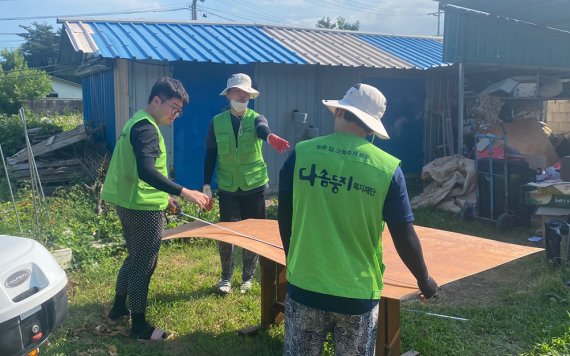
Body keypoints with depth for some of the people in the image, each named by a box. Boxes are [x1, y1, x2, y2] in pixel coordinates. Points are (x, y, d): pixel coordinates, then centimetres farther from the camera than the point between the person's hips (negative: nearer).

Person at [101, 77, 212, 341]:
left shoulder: (138, 122, 13)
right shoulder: (146, 127, -20)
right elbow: (146, 172, -34)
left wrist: (163, 196, 22)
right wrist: (184, 192, -39)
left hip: (129, 202, 10)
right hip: (143, 207, -10)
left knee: (135, 258, 23)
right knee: (144, 263, 1)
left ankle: (119, 307, 37)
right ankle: (139, 326, 13)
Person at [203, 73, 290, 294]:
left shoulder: (256, 118, -5)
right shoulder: (217, 122, -1)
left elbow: (262, 129, -31)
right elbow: (210, 155, 3)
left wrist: (270, 136, -55)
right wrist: (206, 184, -1)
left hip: (254, 186, 0)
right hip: (227, 188, 0)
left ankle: (248, 278, 27)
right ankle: (226, 277, 23)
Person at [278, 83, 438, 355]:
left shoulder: (301, 153, -7)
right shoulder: (388, 168, -10)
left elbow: (284, 218, 2)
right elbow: (404, 238, -7)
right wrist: (424, 280, 11)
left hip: (304, 287, 1)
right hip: (357, 294, 0)